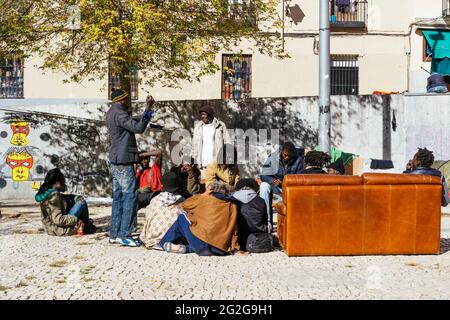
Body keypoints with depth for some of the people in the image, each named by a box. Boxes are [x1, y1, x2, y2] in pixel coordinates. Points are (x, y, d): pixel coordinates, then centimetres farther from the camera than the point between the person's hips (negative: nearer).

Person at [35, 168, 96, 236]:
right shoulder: (54, 197, -23)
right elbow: (58, 220, -28)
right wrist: (76, 220, -22)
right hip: (60, 230, -10)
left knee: (75, 198, 15)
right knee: (81, 202, -7)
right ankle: (87, 227, 12)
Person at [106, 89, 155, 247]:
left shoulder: (111, 113, 16)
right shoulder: (119, 114, -15)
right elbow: (138, 128, -24)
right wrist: (148, 109, -22)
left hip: (115, 162, 10)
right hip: (123, 162, -10)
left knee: (118, 197, 12)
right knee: (130, 197, -8)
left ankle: (114, 234, 14)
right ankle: (124, 235, -8)